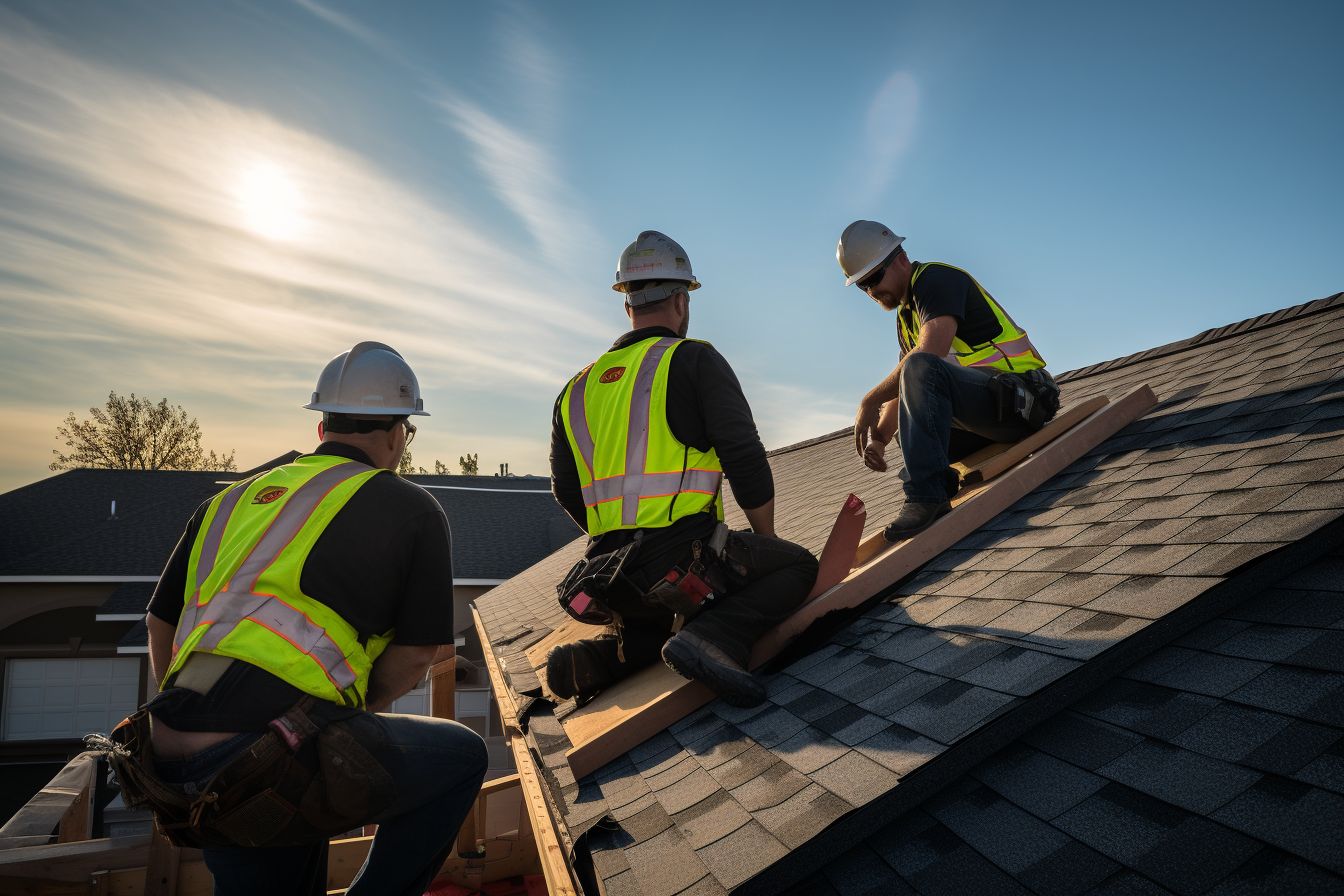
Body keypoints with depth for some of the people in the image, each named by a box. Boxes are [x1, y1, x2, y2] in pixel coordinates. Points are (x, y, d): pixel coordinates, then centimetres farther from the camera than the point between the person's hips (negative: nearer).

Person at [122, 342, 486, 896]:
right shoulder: (413, 511, 3)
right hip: (268, 763, -7)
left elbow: (161, 623, 25)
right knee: (461, 756, 12)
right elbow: (415, 657, 3)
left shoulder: (235, 497, 19)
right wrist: (364, 708, 22)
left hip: (171, 763, 8)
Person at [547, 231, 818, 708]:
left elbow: (567, 492, 18)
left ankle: (595, 659, 3)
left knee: (647, 633, 36)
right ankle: (714, 637, -13)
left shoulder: (576, 389, 16)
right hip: (681, 555, -7)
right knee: (797, 565, 12)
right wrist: (767, 538, 8)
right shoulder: (694, 360, -2)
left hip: (610, 570, 7)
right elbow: (744, 458, -6)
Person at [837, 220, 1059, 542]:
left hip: (1019, 397, -10)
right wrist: (879, 437, -2)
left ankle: (927, 496, -37)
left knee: (920, 370, -34)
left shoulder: (937, 279, -9)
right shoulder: (906, 316, 19)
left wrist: (871, 400, -20)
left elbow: (929, 354, -26)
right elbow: (903, 388, 14)